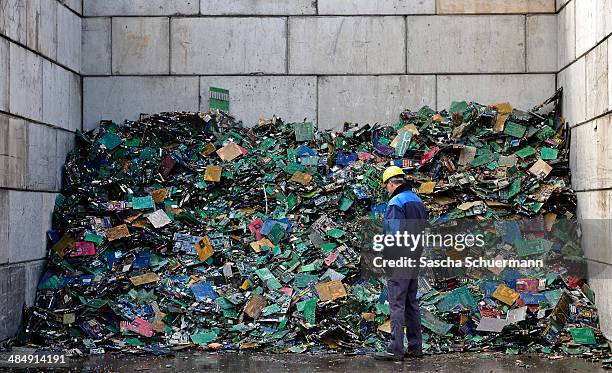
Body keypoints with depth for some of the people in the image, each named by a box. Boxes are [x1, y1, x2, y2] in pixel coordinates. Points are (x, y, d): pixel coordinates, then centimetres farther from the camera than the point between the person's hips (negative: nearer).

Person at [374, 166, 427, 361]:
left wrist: (386, 258, -14)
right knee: (411, 304, 13)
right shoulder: (418, 201, 15)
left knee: (397, 305, -7)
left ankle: (395, 349, -7)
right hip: (415, 260, 9)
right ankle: (415, 347, 16)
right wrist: (416, 253, 17)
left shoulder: (396, 202, -13)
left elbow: (394, 233, -19)